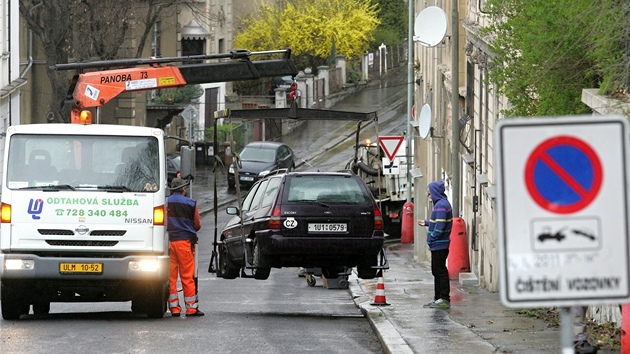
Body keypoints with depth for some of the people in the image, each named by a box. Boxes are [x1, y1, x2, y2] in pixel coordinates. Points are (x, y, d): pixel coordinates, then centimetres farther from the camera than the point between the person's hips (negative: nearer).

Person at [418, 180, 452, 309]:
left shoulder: (441, 205, -18)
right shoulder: (443, 203, 14)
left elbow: (440, 226, -24)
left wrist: (431, 238, -16)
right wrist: (426, 223, 26)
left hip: (439, 245, -10)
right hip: (438, 245, 10)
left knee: (440, 271, -6)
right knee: (437, 271, 15)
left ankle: (444, 299, -4)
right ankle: (438, 298, 20)